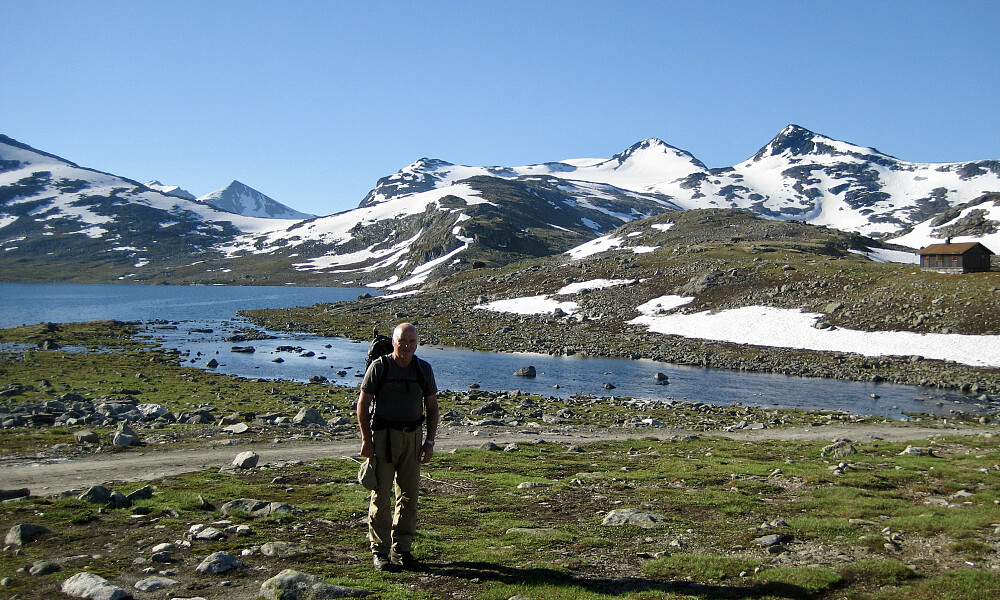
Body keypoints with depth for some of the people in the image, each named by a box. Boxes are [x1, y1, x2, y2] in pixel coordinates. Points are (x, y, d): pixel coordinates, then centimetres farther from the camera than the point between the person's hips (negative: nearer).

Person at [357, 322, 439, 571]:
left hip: (413, 435, 3)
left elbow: (432, 406, 12)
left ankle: (402, 548, 17)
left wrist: (429, 441, 5)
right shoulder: (379, 366, -5)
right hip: (383, 435, -3)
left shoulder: (423, 369, 6)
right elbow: (362, 404, -3)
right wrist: (366, 439, -9)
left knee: (409, 495, 6)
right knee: (381, 494, -3)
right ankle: (379, 551, 6)